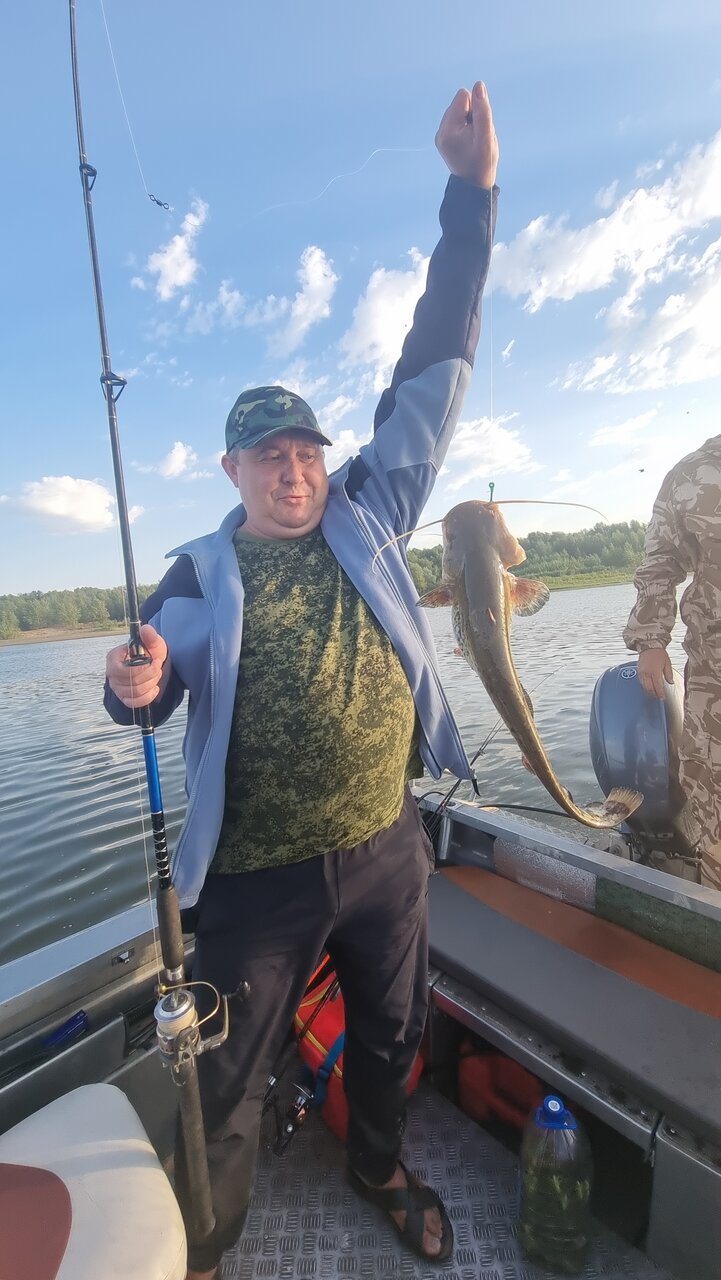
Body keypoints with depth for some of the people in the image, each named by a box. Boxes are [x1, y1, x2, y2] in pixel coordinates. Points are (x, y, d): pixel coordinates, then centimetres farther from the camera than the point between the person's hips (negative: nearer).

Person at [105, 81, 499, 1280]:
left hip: (387, 849, 3)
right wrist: (135, 685, -25)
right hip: (259, 877, -2)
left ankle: (380, 1166, 59)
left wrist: (472, 189, 2)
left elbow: (432, 373, 1)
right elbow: (153, 684, -1)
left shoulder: (368, 516, 1)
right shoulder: (201, 573, -3)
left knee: (390, 1036, 27)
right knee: (228, 1084, 17)